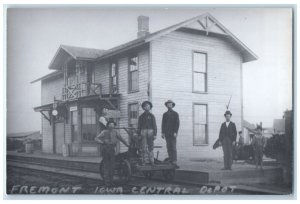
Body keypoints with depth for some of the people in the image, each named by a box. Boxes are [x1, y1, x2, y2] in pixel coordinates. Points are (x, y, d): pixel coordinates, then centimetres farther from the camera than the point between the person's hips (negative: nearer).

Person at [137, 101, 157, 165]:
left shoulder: (152, 116, 9)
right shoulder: (141, 116, 10)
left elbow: (154, 125, 4)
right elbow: (139, 126, 9)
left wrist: (155, 134, -4)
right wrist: (139, 135, 1)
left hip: (150, 132, 0)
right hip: (143, 132, 0)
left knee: (150, 148, 1)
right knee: (143, 148, -4)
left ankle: (152, 161, 4)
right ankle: (143, 161, 0)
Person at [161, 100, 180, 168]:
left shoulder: (175, 114, 3)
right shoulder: (165, 114, 14)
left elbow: (177, 123, -5)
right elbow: (163, 124, 11)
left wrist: (175, 132, -15)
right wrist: (162, 133, 2)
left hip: (173, 133, -4)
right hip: (167, 133, 4)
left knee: (173, 147, -11)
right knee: (169, 148, 1)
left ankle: (175, 162, -15)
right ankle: (171, 161, 4)